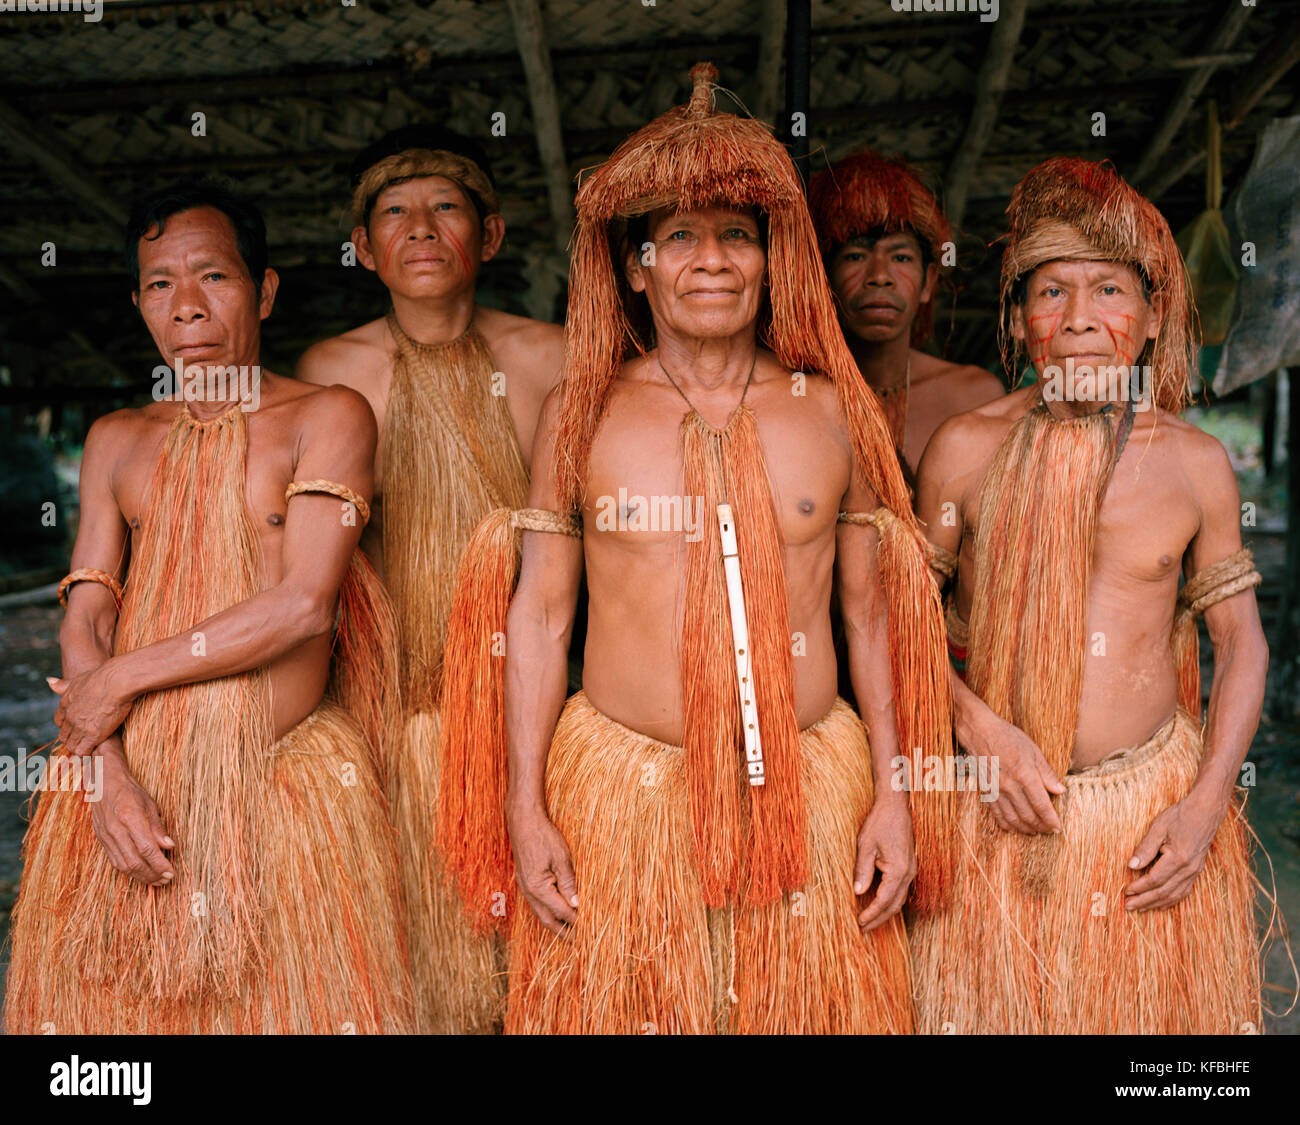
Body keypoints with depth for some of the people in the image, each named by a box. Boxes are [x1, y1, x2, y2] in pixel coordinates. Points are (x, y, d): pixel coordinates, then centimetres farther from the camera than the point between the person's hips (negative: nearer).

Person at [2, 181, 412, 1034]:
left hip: (287, 779, -3)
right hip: (128, 779, 4)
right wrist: (108, 774, -8)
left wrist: (125, 677, -8)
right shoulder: (116, 440, 12)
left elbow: (304, 605, -13)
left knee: (298, 1000, 4)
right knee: (116, 1001, 12)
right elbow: (84, 622, 7)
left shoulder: (329, 417, -2)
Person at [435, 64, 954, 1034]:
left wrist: (894, 795, 5)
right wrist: (524, 807, 0)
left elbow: (873, 612, 7)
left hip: (807, 793, 1)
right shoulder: (581, 414, 2)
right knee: (618, 1007, 9)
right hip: (620, 791, 0)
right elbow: (537, 616, 3)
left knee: (804, 1006, 10)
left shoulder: (831, 411, 4)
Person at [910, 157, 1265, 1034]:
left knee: (1147, 1006, 13)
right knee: (997, 1007, 10)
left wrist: (1207, 804, -3)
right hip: (1003, 812, -1)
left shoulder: (1196, 463, 0)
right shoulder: (968, 449, -5)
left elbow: (1243, 646, 7)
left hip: (1154, 808, 1)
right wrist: (982, 730, -12)